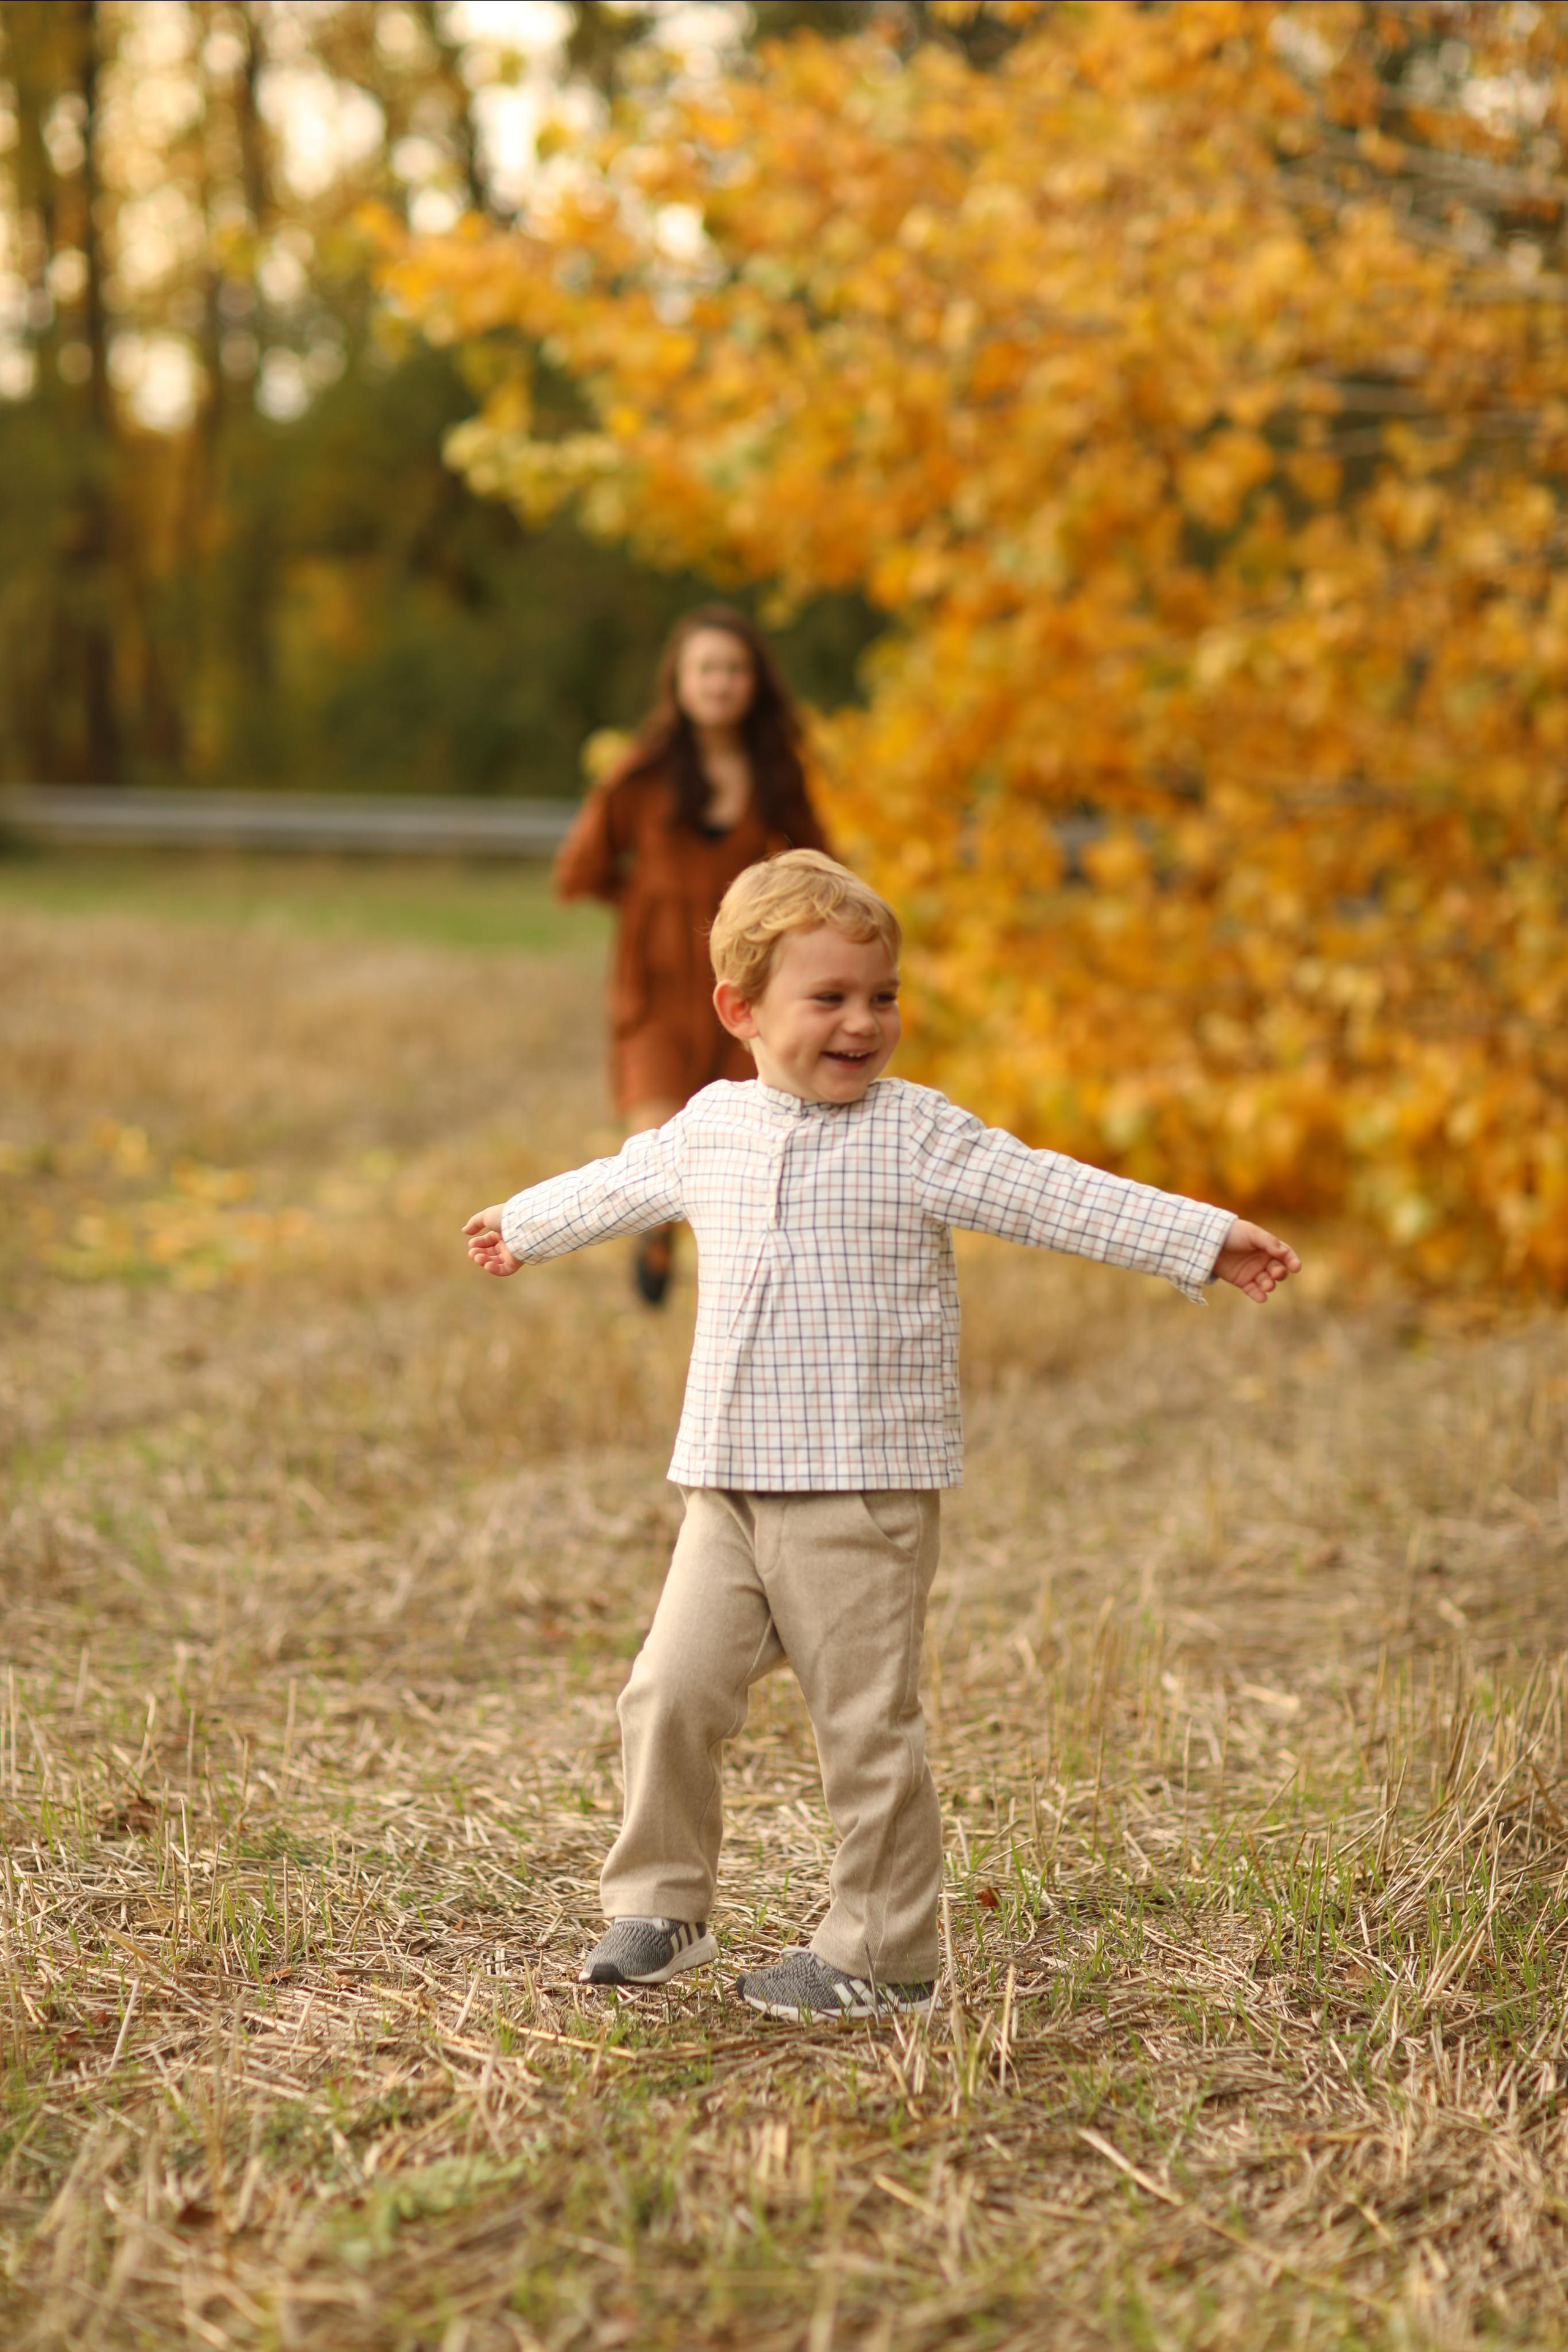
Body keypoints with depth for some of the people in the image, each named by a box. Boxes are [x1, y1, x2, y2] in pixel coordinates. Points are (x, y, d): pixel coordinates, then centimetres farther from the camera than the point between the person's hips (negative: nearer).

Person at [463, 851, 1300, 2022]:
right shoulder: (708, 1129, 11)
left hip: (867, 1494, -4)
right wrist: (524, 1226, 48)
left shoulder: (919, 1134, -4)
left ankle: (884, 1952, 13)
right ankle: (661, 1905, 19)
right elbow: (621, 1186, 31)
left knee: (867, 1727, 0)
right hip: (728, 1488, 4)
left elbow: (1055, 1195, -8)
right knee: (671, 1694, 0)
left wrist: (1204, 1238, -16)